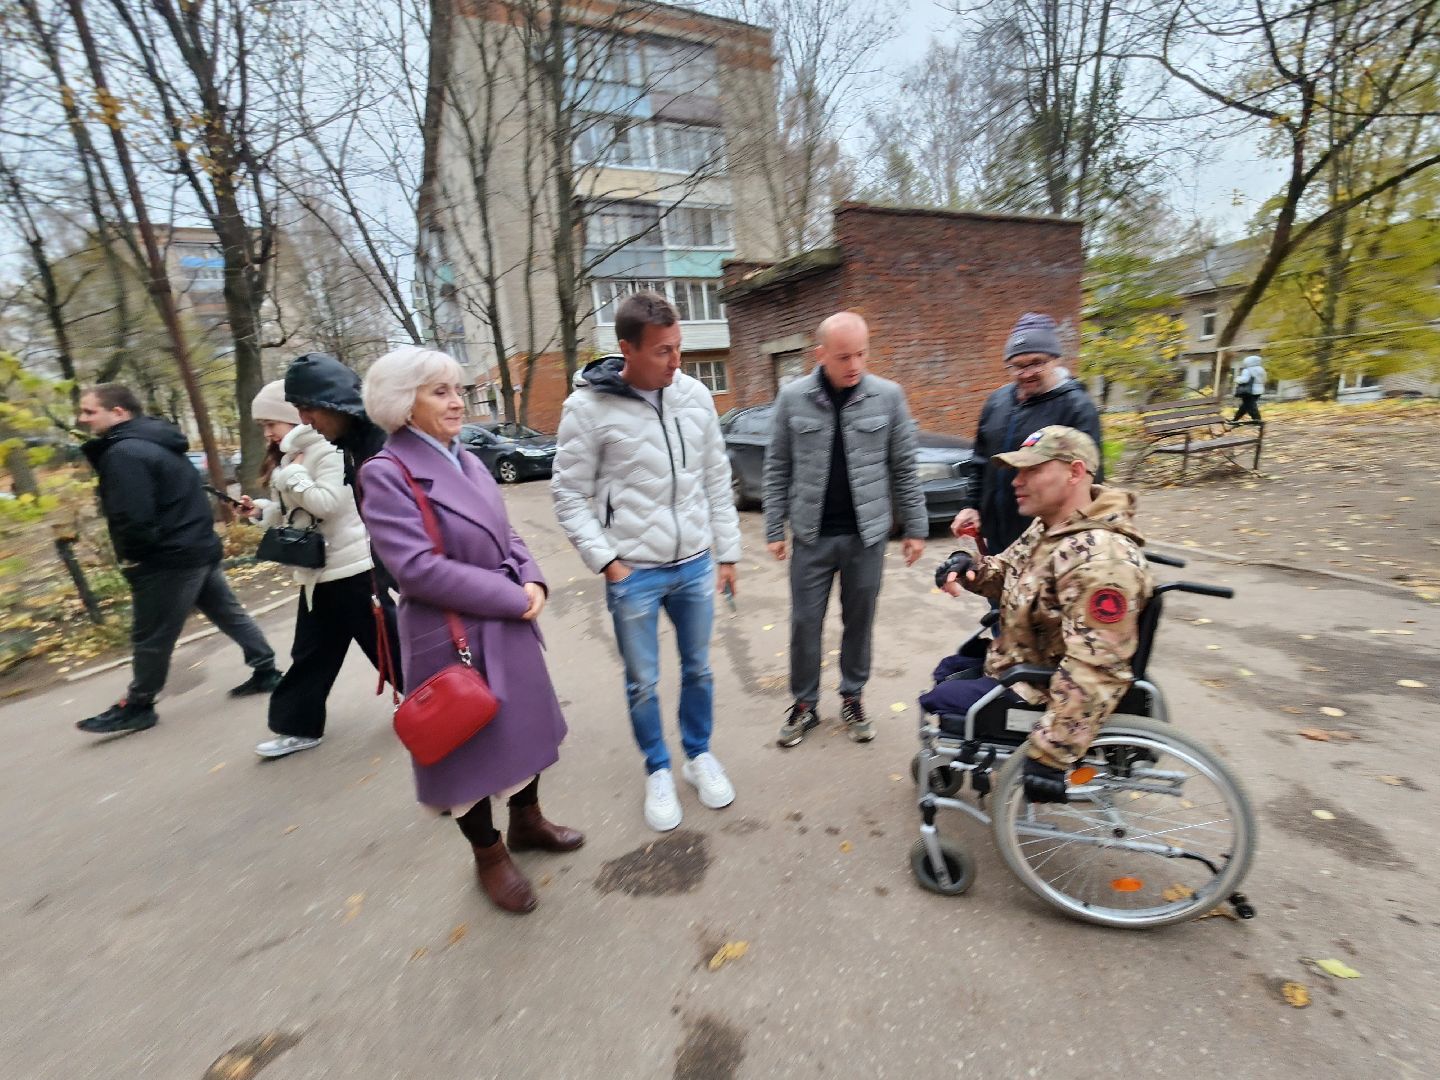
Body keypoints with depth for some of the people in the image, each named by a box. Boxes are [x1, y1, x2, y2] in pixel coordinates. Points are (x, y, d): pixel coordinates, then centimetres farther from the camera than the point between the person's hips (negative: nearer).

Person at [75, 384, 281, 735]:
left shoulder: (122, 453, -17)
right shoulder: (158, 442, 14)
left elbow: (132, 519, -25)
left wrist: (131, 558, -7)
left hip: (168, 559, -10)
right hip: (199, 548, 10)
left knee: (150, 637, 4)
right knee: (228, 613, 15)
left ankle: (137, 706, 18)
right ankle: (266, 671, 21)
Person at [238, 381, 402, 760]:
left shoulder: (327, 451, -14)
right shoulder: (286, 458, 13)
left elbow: (327, 503, -25)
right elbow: (291, 511, 19)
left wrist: (294, 473, -17)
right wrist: (260, 509, 3)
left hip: (351, 567, -9)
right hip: (316, 573, 9)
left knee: (383, 638, 2)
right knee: (311, 651, 14)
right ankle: (299, 727, 25)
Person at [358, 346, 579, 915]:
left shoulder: (467, 460, 7)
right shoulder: (386, 474, -16)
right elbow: (418, 568, -24)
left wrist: (532, 580, -8)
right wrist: (514, 598, -20)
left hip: (510, 628, 7)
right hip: (453, 639, -7)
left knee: (525, 728, 21)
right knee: (470, 745, 12)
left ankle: (526, 820, 46)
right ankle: (489, 855, 36)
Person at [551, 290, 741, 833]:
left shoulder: (695, 395, 0)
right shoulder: (588, 406, -11)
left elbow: (717, 480, 7)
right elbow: (569, 494, -5)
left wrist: (727, 552, 8)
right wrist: (606, 561, -11)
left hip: (695, 565, 4)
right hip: (633, 574, -3)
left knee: (698, 669, 17)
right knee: (643, 683, 12)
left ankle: (699, 755, 41)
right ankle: (658, 771, 36)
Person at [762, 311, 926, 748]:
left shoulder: (888, 396, -3)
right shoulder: (792, 398, -3)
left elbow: (904, 468, 2)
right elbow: (777, 469, 1)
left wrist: (915, 527, 3)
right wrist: (774, 529, 0)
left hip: (866, 534, 0)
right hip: (811, 536, 0)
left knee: (859, 621, 12)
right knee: (805, 623, 8)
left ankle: (852, 697, 32)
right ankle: (804, 703, 26)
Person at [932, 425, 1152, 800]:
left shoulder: (1100, 560, -33)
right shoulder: (1048, 526, -1)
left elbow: (1093, 673, -37)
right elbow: (1009, 572, 14)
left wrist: (1050, 757, -35)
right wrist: (972, 569, -9)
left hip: (1043, 693, -10)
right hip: (1020, 658, 10)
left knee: (935, 701, -4)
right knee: (947, 671, 22)